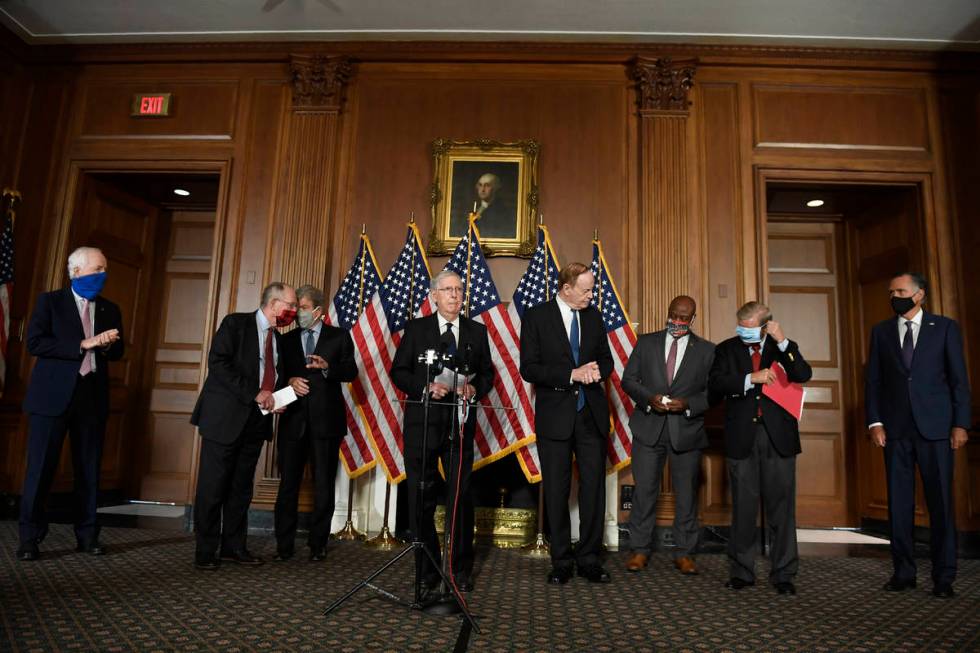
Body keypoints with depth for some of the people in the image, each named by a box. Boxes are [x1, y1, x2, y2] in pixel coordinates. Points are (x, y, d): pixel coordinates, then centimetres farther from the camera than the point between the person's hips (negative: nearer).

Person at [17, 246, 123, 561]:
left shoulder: (110, 310, 14)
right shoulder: (50, 301, 3)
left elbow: (118, 351, 15)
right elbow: (34, 342, -9)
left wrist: (106, 345, -8)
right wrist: (83, 345, -16)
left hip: (92, 397, 4)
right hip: (53, 395, -3)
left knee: (89, 470, 6)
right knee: (41, 468, 0)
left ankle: (87, 536, 15)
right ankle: (30, 538, 11)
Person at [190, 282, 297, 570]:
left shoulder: (278, 338, 15)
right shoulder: (235, 323, -5)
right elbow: (218, 363, -16)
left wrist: (276, 397, 0)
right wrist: (255, 393, -19)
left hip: (255, 421, 6)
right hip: (225, 417, -6)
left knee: (241, 488, 11)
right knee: (213, 486, 1)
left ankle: (234, 546, 20)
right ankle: (206, 551, 11)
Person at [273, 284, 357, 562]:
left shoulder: (339, 336, 7)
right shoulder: (287, 339, 15)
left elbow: (351, 372, -1)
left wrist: (327, 366, -18)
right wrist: (290, 380, -9)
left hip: (326, 419, -2)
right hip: (293, 419, 2)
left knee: (324, 486, 3)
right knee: (288, 484, 3)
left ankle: (318, 544, 15)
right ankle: (284, 544, 14)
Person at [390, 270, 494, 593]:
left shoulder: (477, 331, 9)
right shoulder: (416, 328, 5)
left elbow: (487, 373, 11)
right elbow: (399, 372, 2)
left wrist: (474, 389, -9)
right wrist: (426, 387, -14)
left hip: (461, 423, 1)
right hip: (422, 421, 0)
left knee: (461, 496, 3)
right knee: (421, 497, 6)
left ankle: (460, 569, 18)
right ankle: (427, 569, 20)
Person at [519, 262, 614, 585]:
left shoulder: (594, 316, 9)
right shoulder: (536, 317, -5)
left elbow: (606, 359, 16)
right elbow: (528, 368, -10)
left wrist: (597, 371, -8)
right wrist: (572, 374, -18)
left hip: (591, 415, 4)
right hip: (555, 416, -3)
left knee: (594, 488, 5)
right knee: (556, 491, 6)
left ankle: (589, 558, 19)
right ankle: (562, 561, 20)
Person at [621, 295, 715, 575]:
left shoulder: (707, 350, 4)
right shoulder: (646, 342, 7)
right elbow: (628, 379, 5)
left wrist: (688, 404, -16)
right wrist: (648, 398, -13)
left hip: (687, 430, 0)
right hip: (648, 428, 0)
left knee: (686, 494, 8)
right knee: (644, 490, 4)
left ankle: (684, 553, 20)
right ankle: (639, 550, 15)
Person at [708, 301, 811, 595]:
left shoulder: (784, 348, 8)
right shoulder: (727, 349, 7)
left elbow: (803, 375, -10)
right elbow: (714, 385, -7)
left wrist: (782, 342, -16)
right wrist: (751, 379, -17)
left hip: (778, 436, 0)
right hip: (742, 436, 0)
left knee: (781, 505, 4)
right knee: (743, 506, 7)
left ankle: (783, 574, 16)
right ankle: (741, 571, 18)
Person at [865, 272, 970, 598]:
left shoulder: (945, 327, 4)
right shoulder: (881, 331, 10)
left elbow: (959, 378, 1)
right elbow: (873, 379, 7)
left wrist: (960, 424, -5)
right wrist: (874, 422, -1)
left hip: (935, 427, -2)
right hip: (895, 429, 2)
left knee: (940, 502, 2)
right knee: (899, 502, 6)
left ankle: (944, 577, 12)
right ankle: (904, 572, 15)